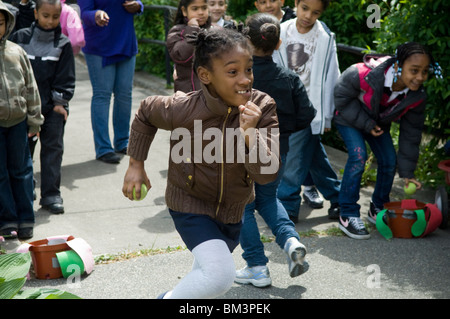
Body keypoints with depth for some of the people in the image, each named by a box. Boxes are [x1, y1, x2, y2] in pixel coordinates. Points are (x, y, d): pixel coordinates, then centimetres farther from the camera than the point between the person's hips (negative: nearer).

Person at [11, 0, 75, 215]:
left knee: (53, 147, -1)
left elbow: (66, 77, 2)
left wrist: (60, 101, -4)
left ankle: (51, 194, 4)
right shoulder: (20, 38, 0)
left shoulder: (63, 44, 0)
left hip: (53, 107, 0)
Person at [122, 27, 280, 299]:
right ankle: (170, 297, 4)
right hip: (191, 204, -4)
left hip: (234, 207, 5)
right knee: (220, 275, -24)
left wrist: (251, 133, -40)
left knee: (211, 270, 27)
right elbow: (146, 112, -3)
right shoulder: (184, 109, -27)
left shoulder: (262, 108, -21)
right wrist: (136, 165, 0)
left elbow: (267, 174, -24)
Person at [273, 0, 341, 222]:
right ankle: (337, 199, 25)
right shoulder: (282, 33, 1)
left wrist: (326, 116, -3)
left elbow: (329, 78, -3)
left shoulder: (325, 38, -6)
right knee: (315, 157, 12)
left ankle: (287, 207, 4)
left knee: (295, 160, -6)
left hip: (308, 109, -4)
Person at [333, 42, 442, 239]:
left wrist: (407, 172, -9)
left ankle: (378, 209, 22)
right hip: (349, 117, -5)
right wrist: (366, 123, -26)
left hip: (378, 122, 5)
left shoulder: (417, 97, -23)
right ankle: (348, 215, -15)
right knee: (358, 155, -23)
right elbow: (341, 96, -22)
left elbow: (411, 134, -11)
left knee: (389, 160, -1)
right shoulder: (365, 75, -40)